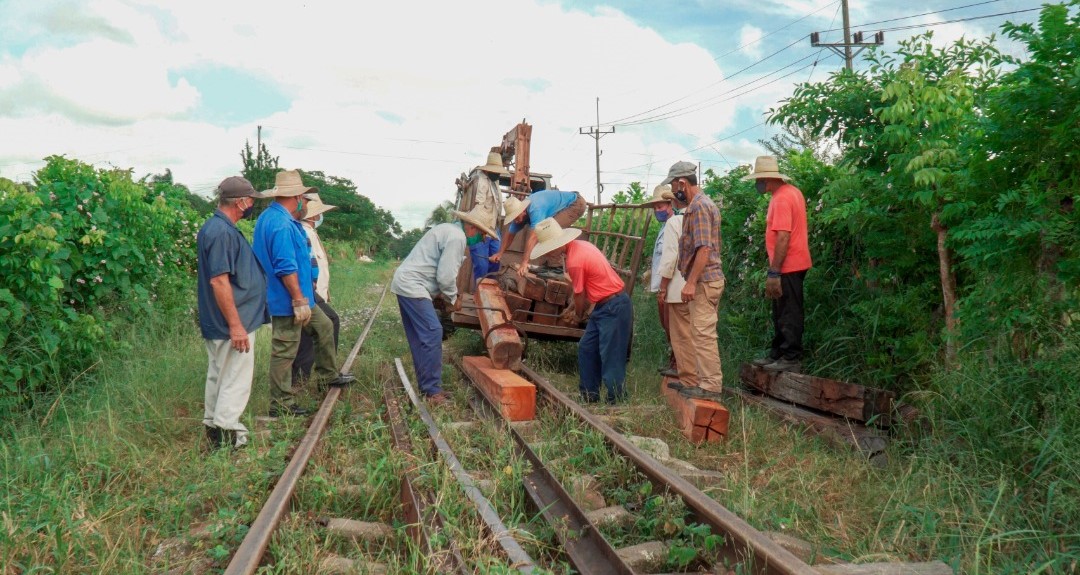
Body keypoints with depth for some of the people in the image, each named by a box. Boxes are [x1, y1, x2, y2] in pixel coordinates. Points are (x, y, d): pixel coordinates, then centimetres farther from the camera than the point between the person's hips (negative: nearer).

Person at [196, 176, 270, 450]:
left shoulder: (216, 228, 11)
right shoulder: (222, 232, -22)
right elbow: (219, 281, -26)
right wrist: (235, 325, -24)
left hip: (217, 324, 11)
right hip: (232, 324, -11)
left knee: (218, 375, 18)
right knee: (235, 380, -2)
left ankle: (213, 427, 29)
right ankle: (227, 435, 4)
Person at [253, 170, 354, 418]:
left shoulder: (270, 217, 11)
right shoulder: (282, 225, -24)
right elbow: (286, 268, -28)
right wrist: (299, 301, -24)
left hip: (300, 296, 11)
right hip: (288, 300, -11)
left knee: (324, 327, 23)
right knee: (285, 351, -2)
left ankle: (328, 374, 37)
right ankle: (280, 405, 8)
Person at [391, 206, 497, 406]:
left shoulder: (447, 229, 18)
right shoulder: (457, 237, -15)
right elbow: (446, 276, -18)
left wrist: (438, 294, 20)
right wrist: (454, 299, -1)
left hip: (404, 282, 11)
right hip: (413, 286, -11)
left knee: (420, 338, 12)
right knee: (432, 334, -13)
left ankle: (425, 385, 18)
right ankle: (433, 391, -10)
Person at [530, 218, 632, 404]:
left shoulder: (574, 261, -22)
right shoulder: (579, 245, 6)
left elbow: (580, 294, -8)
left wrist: (578, 315, 10)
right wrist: (572, 309, 18)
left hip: (613, 308, -10)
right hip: (605, 306, 10)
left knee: (610, 358, -6)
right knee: (586, 349, 12)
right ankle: (590, 399, 19)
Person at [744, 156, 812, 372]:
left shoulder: (781, 199, -19)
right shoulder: (793, 192, 13)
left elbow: (783, 237, -25)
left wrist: (773, 272, -24)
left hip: (787, 267, -10)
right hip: (793, 263, 10)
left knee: (788, 315, -3)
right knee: (781, 313, 17)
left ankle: (792, 358, 3)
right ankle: (778, 354, 26)